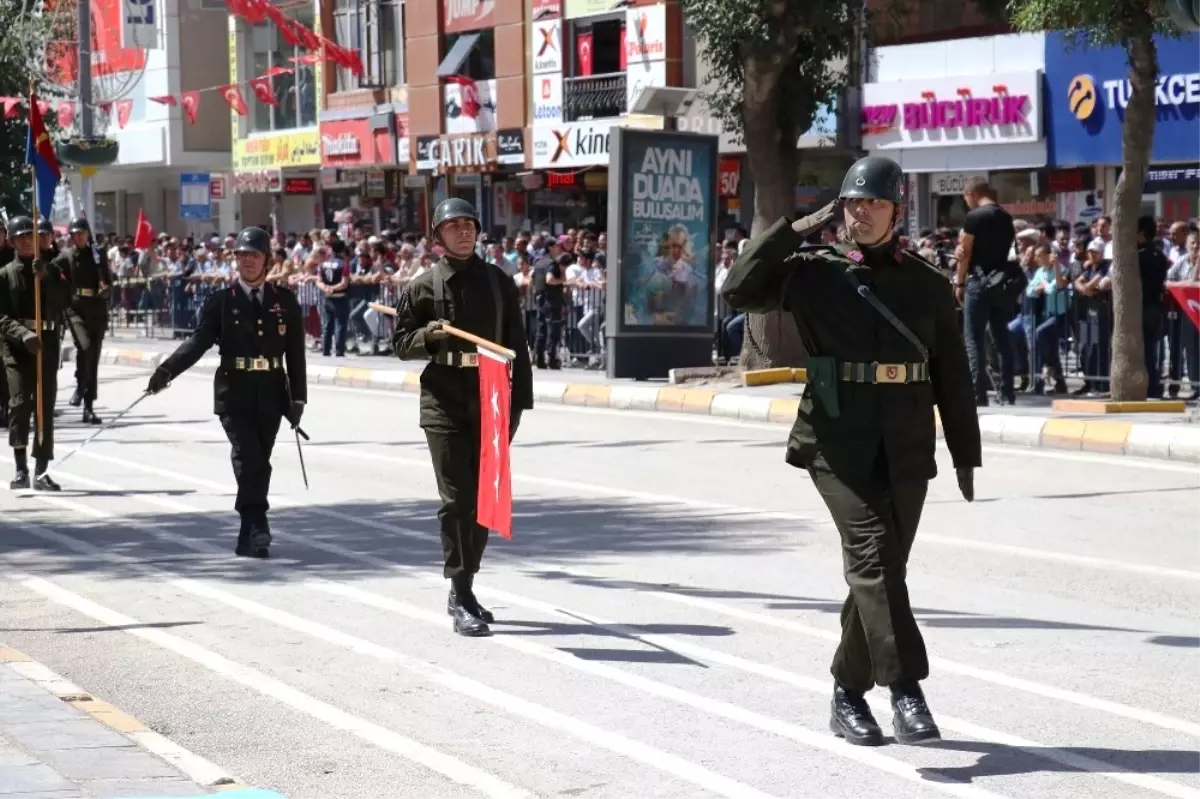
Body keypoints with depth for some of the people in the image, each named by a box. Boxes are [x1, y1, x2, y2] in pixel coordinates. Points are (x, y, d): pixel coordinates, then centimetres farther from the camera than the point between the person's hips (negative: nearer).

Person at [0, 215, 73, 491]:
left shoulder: (52, 270, 12)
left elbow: (65, 301, -3)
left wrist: (46, 277, -15)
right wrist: (24, 334, -21)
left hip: (47, 344, 2)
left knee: (45, 406, 1)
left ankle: (41, 471, 6)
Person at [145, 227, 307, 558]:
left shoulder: (285, 301, 9)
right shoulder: (220, 301, 4)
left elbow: (295, 353, 9)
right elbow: (199, 341, -8)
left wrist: (298, 397, 4)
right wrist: (167, 370, -24)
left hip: (271, 395, 2)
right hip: (234, 394, -2)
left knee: (259, 463, 4)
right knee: (247, 458, -16)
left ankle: (249, 536, 12)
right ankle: (257, 529, -19)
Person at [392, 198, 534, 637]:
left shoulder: (499, 282, 9)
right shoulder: (423, 285, 4)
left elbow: (517, 344, 10)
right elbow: (401, 343, 9)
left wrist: (518, 400, 3)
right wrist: (427, 334, -13)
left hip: (492, 400, 3)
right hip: (444, 403, -3)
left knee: (483, 499, 7)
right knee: (456, 499, -7)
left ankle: (463, 589, 20)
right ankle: (461, 600, -7)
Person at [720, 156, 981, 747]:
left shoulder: (928, 284, 10)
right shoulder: (814, 271, 3)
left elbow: (952, 376, 12)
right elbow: (739, 291, -8)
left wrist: (965, 455, 11)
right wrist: (795, 231, -8)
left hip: (905, 449, 3)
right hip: (837, 441, -3)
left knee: (883, 568, 7)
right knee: (871, 554, -18)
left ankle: (848, 693, 21)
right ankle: (906, 692, -22)